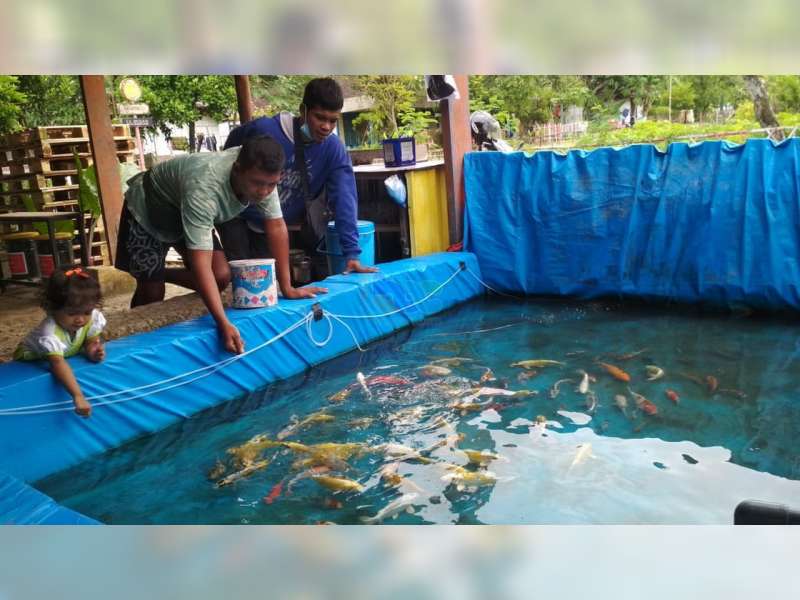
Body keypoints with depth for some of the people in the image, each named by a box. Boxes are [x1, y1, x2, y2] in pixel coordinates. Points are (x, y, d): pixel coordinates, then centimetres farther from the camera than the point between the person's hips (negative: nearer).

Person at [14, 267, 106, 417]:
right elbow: (57, 363, -57)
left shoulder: (93, 316, -29)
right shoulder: (49, 332, -45)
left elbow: (92, 340, -14)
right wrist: (77, 396, -70)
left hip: (68, 355, 6)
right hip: (32, 358, -6)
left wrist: (93, 350, -41)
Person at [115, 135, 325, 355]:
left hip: (185, 213, 6)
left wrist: (286, 287, -20)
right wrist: (223, 324, -53)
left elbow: (276, 226, -17)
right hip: (147, 210, -5)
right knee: (151, 293, -6)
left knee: (221, 277, -9)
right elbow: (200, 264, -47)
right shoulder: (204, 187, -44)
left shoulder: (261, 177, -27)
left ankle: (162, 275, 18)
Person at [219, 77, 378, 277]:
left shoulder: (334, 150, -20)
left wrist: (351, 253, -35)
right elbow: (230, 148, -4)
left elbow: (344, 200, -26)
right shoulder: (264, 129, -24)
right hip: (238, 217, -2)